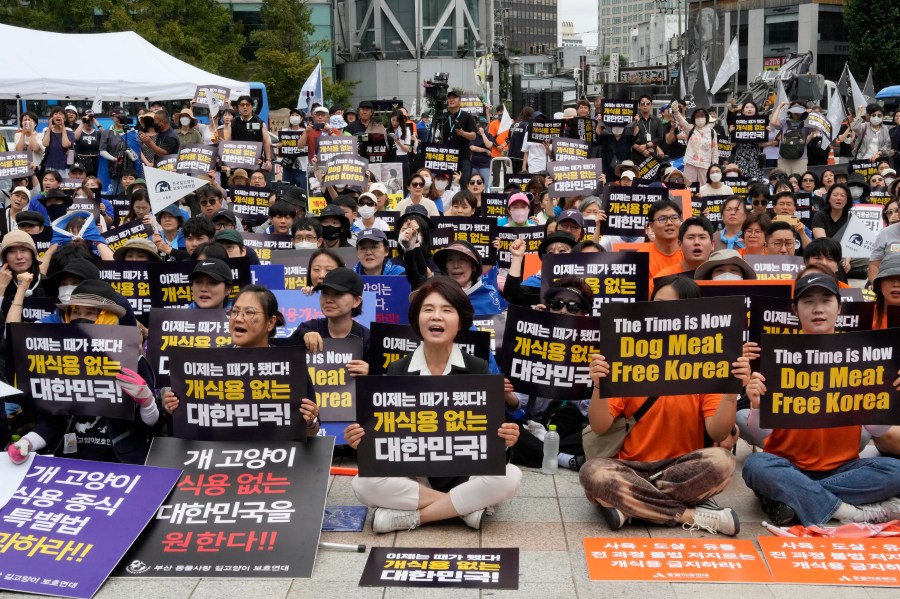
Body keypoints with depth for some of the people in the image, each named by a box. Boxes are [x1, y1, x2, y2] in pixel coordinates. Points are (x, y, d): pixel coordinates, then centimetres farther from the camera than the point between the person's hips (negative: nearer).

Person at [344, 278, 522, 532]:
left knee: (510, 477, -30)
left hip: (464, 475, 0)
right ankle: (466, 507, -19)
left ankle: (410, 515, -20)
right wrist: (363, 440, -22)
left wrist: (504, 440, -27)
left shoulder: (478, 369, -2)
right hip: (411, 476, 1)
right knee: (364, 483, -28)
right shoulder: (397, 371, 1)